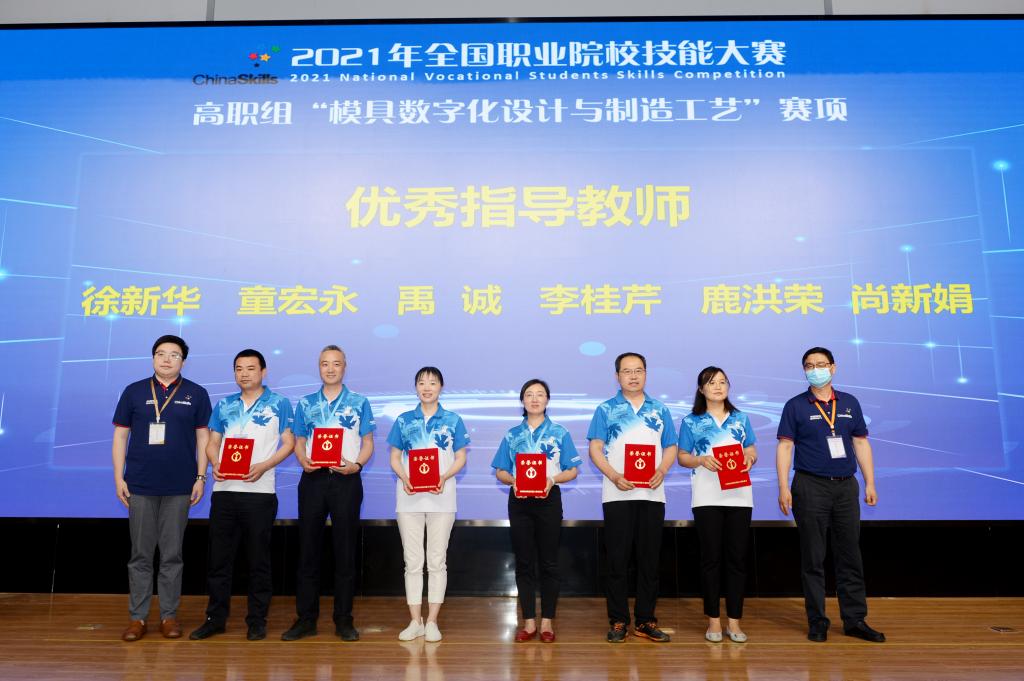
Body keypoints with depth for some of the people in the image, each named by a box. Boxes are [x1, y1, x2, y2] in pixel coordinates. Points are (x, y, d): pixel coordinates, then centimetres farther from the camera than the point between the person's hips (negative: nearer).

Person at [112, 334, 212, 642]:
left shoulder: (196, 394, 3)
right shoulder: (134, 392, 5)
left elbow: (203, 437, 4)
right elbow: (120, 435, 7)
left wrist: (201, 478, -2)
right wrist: (119, 478, 1)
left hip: (179, 487, -1)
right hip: (140, 486, 1)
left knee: (172, 555, 6)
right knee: (140, 554, 7)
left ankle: (169, 616, 16)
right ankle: (137, 616, 17)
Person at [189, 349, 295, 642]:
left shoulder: (279, 404, 2)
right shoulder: (224, 405, 14)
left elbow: (288, 443, -2)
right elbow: (212, 442, 14)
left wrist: (264, 466, -16)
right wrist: (215, 465, -7)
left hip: (260, 491, -3)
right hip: (224, 489, 4)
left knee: (259, 559, 4)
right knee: (219, 557, 8)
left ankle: (257, 620, 15)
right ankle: (215, 618, 21)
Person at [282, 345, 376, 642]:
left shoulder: (359, 403, 5)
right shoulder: (305, 404, 11)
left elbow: (368, 444, 5)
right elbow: (299, 442, 11)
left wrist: (356, 465, -13)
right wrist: (303, 460, -10)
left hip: (346, 480, -2)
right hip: (313, 480, 2)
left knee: (345, 550, 3)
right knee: (308, 548, 5)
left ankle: (344, 619, 12)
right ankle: (306, 618, 15)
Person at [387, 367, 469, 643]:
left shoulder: (453, 420, 5)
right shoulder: (404, 420, 9)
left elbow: (461, 458, 4)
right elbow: (394, 458, 8)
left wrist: (444, 477, -14)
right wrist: (404, 477, -12)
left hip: (441, 497, -1)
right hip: (409, 496, 1)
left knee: (437, 561, 2)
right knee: (412, 561, 5)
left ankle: (432, 622, 10)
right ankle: (415, 621, 13)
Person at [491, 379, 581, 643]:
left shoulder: (559, 433, 5)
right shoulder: (512, 435, 10)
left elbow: (572, 471, 2)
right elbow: (500, 472, 9)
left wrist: (553, 479, -16)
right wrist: (513, 480, -12)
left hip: (548, 500, -2)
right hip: (519, 501, 2)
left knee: (548, 562, 3)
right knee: (524, 561, 4)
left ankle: (547, 622, 12)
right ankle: (529, 622, 12)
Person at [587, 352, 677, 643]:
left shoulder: (660, 410, 13)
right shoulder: (606, 409, 6)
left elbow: (670, 448, 11)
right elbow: (595, 449, 0)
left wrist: (661, 471, -10)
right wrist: (614, 476, -15)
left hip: (652, 493, 2)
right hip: (617, 494, -2)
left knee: (649, 558, 6)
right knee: (618, 558, 1)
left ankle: (645, 621, 16)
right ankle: (618, 621, 11)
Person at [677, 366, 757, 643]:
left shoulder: (740, 418, 13)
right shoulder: (691, 421, 5)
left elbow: (752, 451, 14)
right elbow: (682, 457, 4)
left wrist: (749, 459, -8)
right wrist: (701, 460, -15)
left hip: (739, 495, 2)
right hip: (707, 497, -2)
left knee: (737, 558, 3)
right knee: (711, 558, 1)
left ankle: (734, 621, 13)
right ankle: (713, 620, 12)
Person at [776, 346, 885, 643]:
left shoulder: (850, 403, 10)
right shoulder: (796, 406, 0)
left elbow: (861, 443, 13)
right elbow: (784, 447, -3)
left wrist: (870, 483, 7)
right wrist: (783, 488, -11)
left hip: (846, 486, 3)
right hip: (810, 487, -3)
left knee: (850, 556, 8)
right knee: (812, 559, 3)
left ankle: (854, 620, 18)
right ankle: (817, 622, 12)